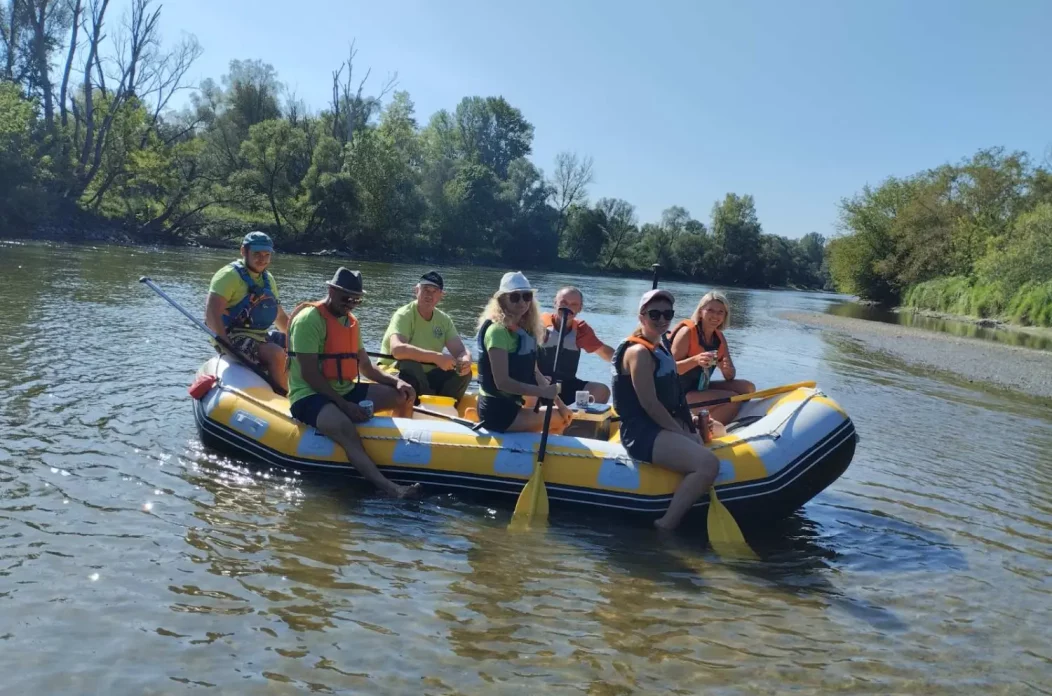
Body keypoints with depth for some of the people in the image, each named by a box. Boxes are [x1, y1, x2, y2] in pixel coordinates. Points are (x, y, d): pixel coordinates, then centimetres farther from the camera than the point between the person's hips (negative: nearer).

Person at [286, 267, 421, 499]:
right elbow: (310, 375, -18)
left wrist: (396, 381, -2)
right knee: (344, 426, -39)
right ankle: (390, 488, -55)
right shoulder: (309, 319, -12)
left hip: (345, 391, 9)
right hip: (309, 396, -9)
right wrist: (344, 406, -23)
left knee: (404, 395, 4)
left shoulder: (351, 322, 14)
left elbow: (366, 367, 16)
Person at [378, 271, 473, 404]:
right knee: (411, 365, -37)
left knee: (464, 373, -16)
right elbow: (397, 349, -35)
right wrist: (436, 357, -43)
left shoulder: (444, 320, 3)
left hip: (426, 378, 6)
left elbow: (462, 351, -5)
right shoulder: (404, 315, -16)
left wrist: (465, 361, -31)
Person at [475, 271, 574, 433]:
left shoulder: (525, 330, 11)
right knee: (559, 420, -16)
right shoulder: (498, 330, -18)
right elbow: (502, 382, -24)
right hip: (497, 410, -9)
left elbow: (534, 373, 13)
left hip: (511, 406, 9)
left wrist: (558, 403, 7)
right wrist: (543, 392, -24)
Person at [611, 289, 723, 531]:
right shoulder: (639, 352, -14)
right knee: (708, 463, -27)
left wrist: (687, 424, 6)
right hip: (643, 432, -11)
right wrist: (682, 432, -16)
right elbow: (649, 404, -20)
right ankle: (666, 525, -18)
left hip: (662, 425, 11)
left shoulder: (660, 348, 16)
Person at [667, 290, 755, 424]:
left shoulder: (719, 338, 6)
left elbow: (730, 377, 5)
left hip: (701, 388, 8)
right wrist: (695, 360, -36)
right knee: (732, 400, -22)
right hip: (680, 395, -8)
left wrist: (728, 369, -19)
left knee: (747, 388, -1)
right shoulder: (687, 332, -15)